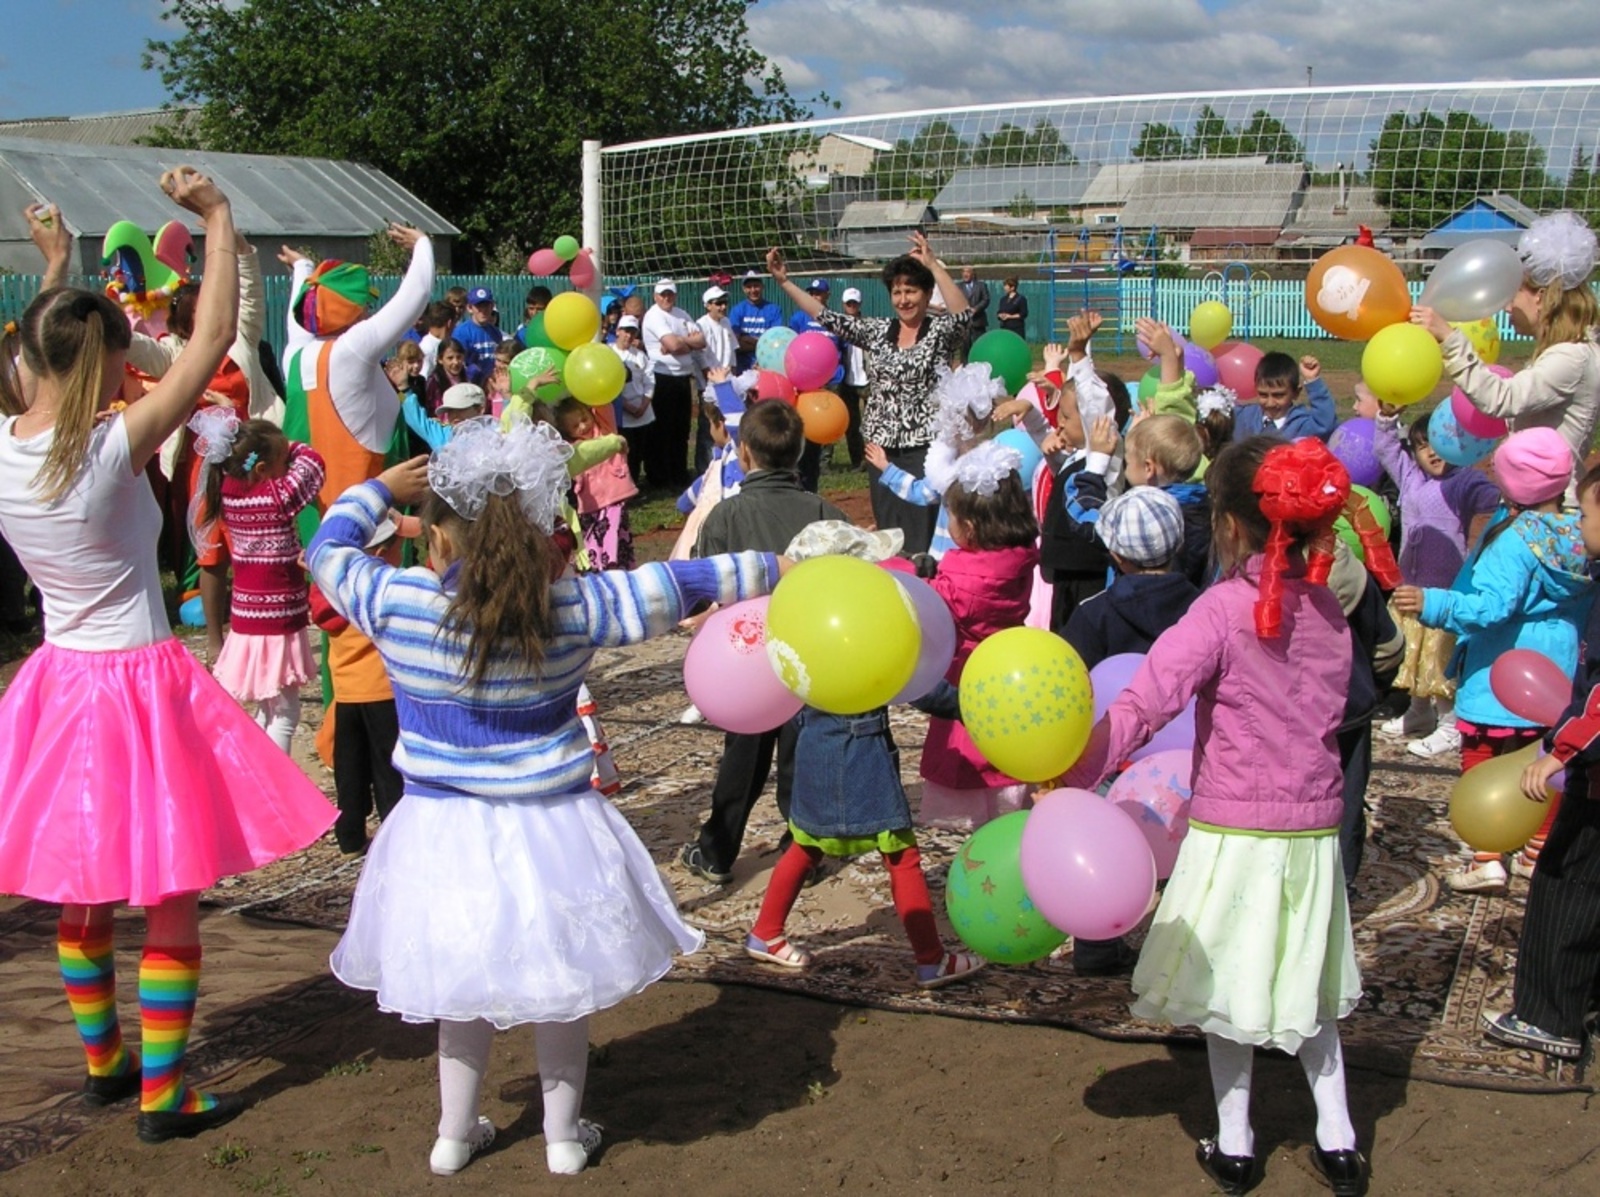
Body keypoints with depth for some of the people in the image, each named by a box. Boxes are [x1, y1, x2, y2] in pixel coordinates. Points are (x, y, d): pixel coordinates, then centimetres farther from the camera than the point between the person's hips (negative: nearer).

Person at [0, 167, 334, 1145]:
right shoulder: (116, 446, -21)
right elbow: (213, 340, -18)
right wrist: (219, 218, -10)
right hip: (140, 686, -7)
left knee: (80, 895, 19)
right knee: (172, 900, 6)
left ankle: (102, 1063, 36)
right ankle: (162, 1095, 13)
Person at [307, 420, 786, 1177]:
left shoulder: (394, 604, -12)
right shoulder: (574, 608, -12)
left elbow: (329, 549, 6)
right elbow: (674, 586, -2)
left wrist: (381, 487, 21)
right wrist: (770, 570, 10)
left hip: (444, 831, 1)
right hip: (550, 829, -1)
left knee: (462, 981, 21)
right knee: (562, 982, 17)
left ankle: (455, 1134, 32)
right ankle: (564, 1135, 29)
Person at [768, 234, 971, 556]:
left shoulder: (941, 333, -2)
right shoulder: (877, 331, 10)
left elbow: (963, 314, -22)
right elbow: (827, 318, 7)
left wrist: (933, 264, -27)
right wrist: (784, 281, 1)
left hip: (925, 447, -5)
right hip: (882, 445, 5)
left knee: (921, 535, -6)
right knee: (887, 531, 10)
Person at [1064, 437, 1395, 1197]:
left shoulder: (1223, 609, -16)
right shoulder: (1328, 610, 2)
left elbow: (1144, 705, -24)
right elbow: (1330, 711, 10)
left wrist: (1067, 779, -25)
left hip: (1234, 830, -5)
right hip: (1314, 827, 5)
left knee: (1229, 986, 11)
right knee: (1306, 986, 20)